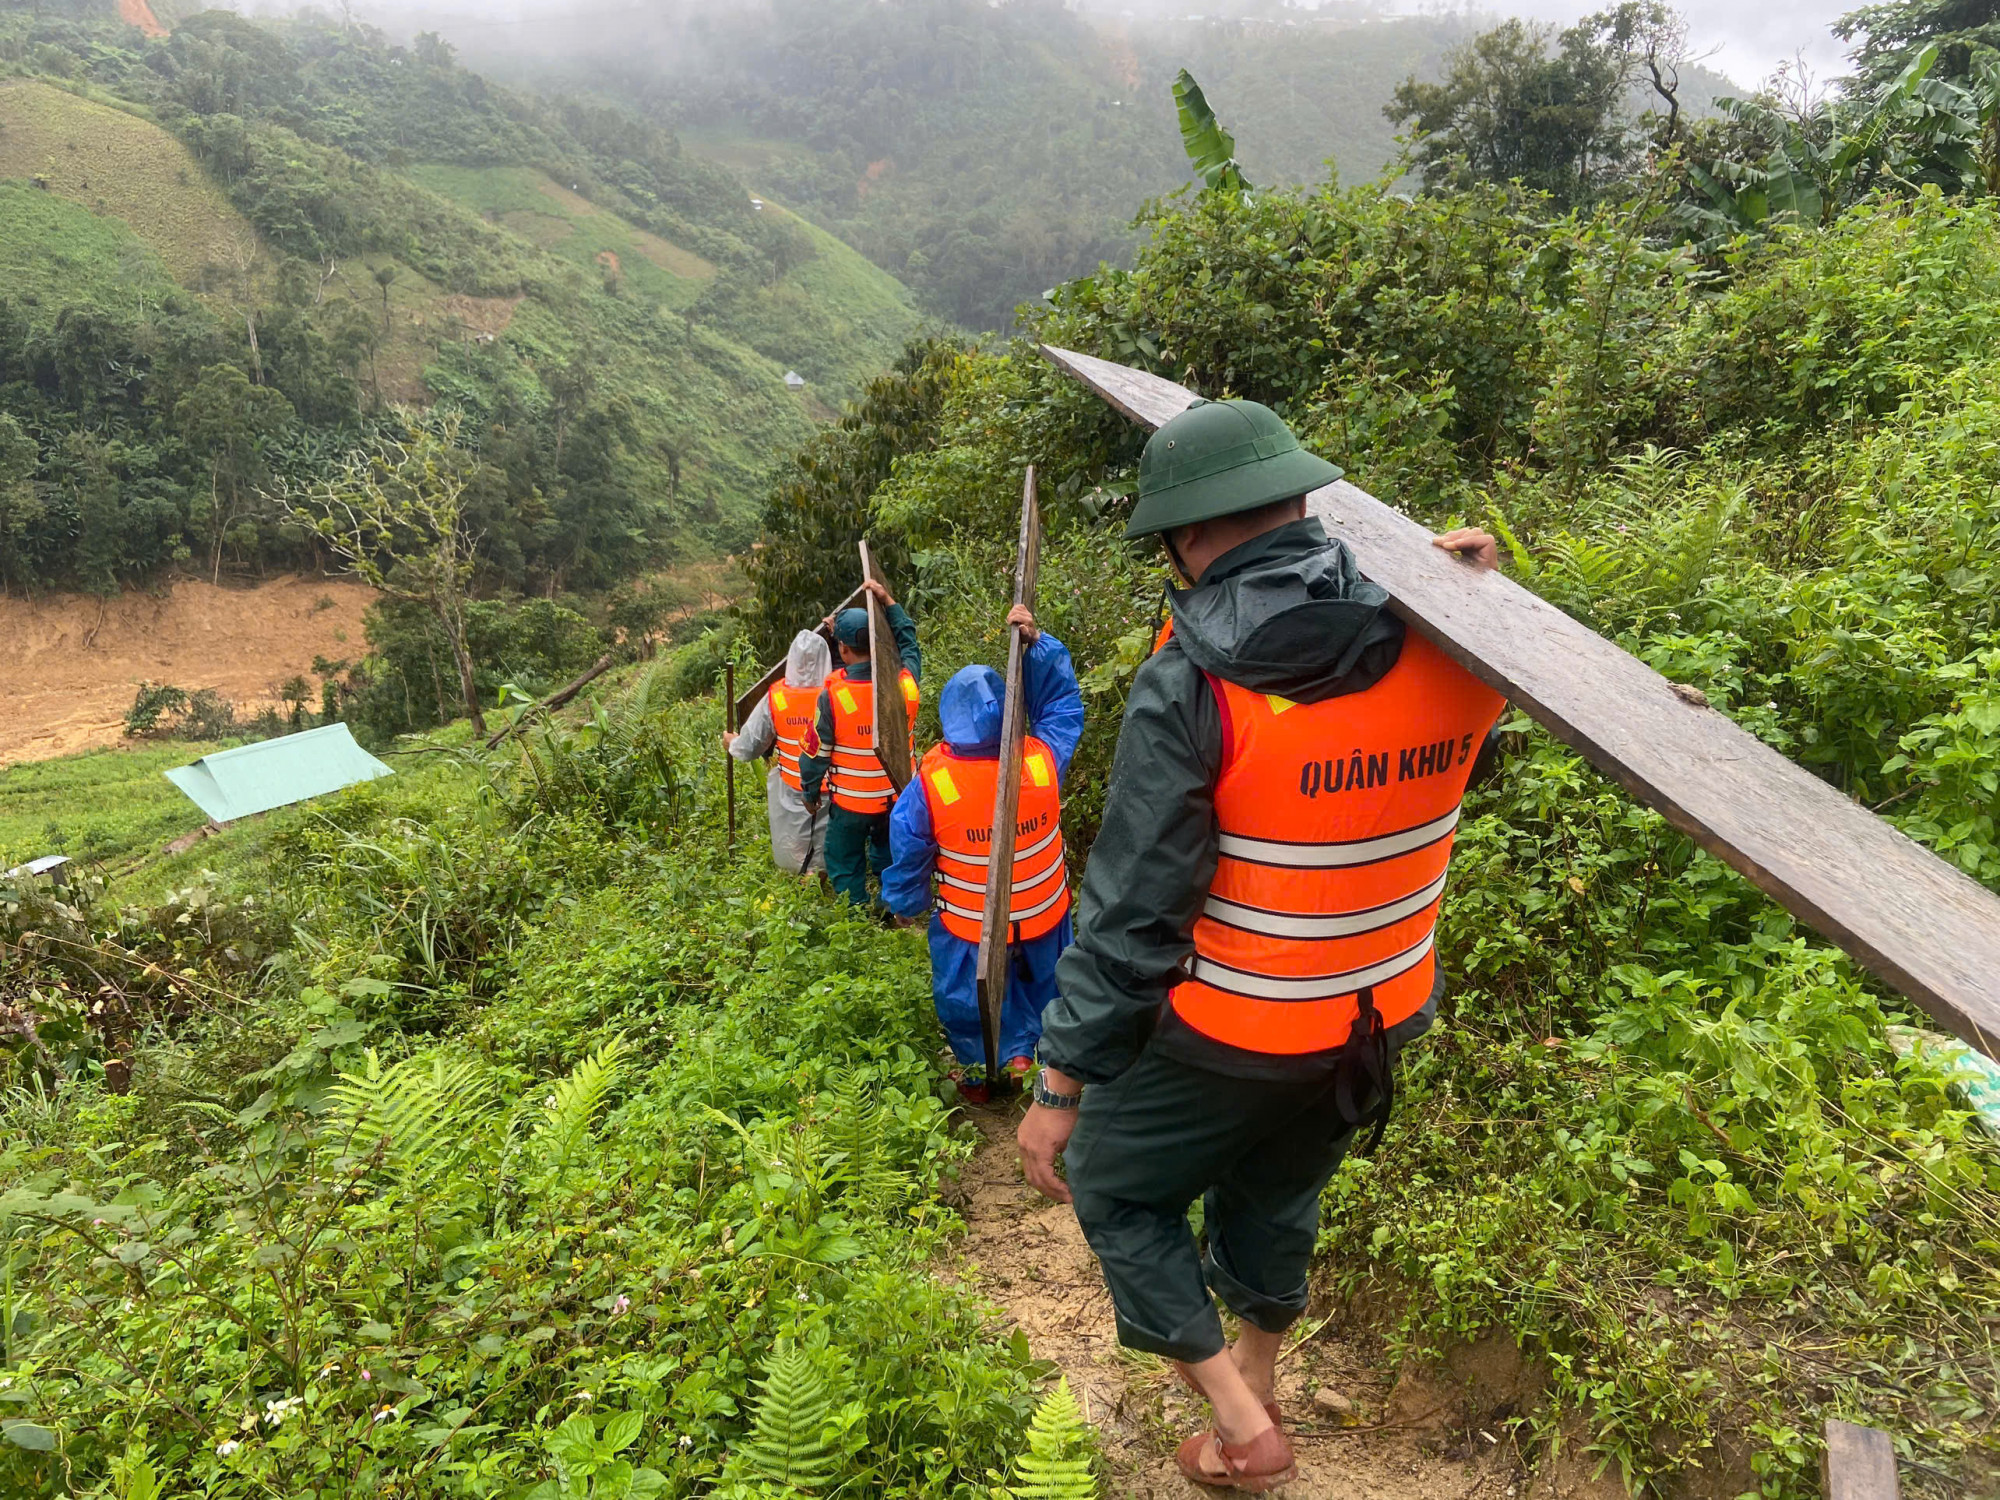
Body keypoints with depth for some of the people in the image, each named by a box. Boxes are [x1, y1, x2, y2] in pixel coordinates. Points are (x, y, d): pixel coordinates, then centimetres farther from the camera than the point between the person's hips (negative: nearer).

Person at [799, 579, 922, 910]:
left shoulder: (832, 695, -24)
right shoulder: (904, 682, -14)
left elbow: (816, 753, -13)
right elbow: (909, 643, 10)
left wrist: (810, 794, 4)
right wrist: (888, 601, 12)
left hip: (850, 804, -4)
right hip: (898, 797, 4)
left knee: (846, 870, 15)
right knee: (890, 860, 25)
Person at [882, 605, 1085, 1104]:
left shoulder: (929, 784, -26)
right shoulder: (1043, 760, -23)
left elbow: (909, 856, -12)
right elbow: (1063, 703, -4)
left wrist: (905, 904, 7)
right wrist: (1037, 642, -8)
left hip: (968, 928, 0)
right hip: (1044, 914, 1)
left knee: (968, 999, 25)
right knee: (1041, 982, 28)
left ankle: (979, 1075, 44)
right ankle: (1025, 1051, 42)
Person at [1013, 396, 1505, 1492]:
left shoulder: (1192, 682, -24)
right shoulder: (1442, 646, -10)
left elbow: (1132, 909, -22)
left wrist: (1062, 1081, -12)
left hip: (1230, 1033, -5)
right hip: (1379, 1023, 6)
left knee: (1115, 1190, 20)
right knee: (1277, 1195, 29)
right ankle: (1255, 1384, 52)